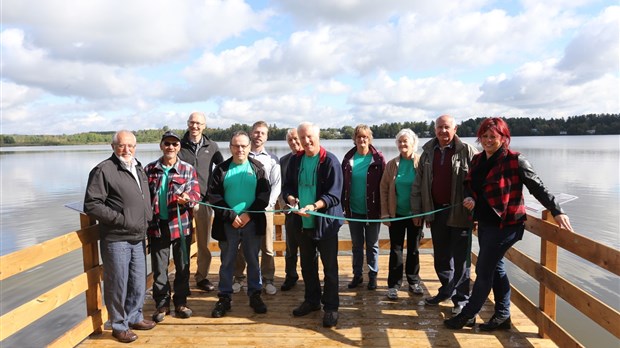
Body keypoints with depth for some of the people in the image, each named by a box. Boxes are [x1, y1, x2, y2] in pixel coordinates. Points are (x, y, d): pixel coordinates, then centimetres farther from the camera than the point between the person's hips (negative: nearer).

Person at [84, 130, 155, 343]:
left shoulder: (138, 169, 13)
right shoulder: (104, 170, -11)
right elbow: (91, 205, -15)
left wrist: (146, 221, 13)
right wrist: (120, 219, -17)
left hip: (138, 238, 7)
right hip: (116, 240, -7)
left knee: (138, 283, 16)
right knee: (117, 285, 6)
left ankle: (134, 317, 35)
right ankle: (119, 326, 23)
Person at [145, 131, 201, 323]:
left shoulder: (188, 169, 1)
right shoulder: (150, 169, 4)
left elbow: (196, 193, -6)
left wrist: (187, 198, -28)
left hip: (181, 224, -1)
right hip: (157, 225, 1)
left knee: (182, 266, 9)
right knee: (159, 268, 9)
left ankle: (181, 302, 26)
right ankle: (162, 304, 24)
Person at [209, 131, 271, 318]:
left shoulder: (257, 168, 4)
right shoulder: (221, 169, 2)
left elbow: (264, 194, -2)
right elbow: (214, 196, -3)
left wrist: (249, 214, -12)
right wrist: (231, 216, -11)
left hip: (252, 222, 0)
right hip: (228, 224, 0)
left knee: (253, 260, 9)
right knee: (227, 261, 8)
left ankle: (255, 295, 23)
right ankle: (224, 297, 19)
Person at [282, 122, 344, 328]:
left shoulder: (330, 161, -11)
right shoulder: (295, 160, 5)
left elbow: (334, 194, -15)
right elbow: (287, 186, 11)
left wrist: (314, 206, -29)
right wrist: (291, 198, -11)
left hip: (326, 222, -5)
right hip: (303, 222, 5)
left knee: (329, 267, 4)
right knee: (307, 265, 17)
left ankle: (331, 307, 18)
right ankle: (312, 301, 34)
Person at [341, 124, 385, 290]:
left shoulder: (377, 158, -8)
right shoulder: (348, 158, 1)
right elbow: (343, 183, 5)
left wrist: (383, 208, -9)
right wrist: (343, 205, 2)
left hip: (372, 210, -3)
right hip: (353, 211, 3)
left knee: (372, 245, 11)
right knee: (356, 244, 14)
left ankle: (373, 275, 25)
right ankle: (357, 275, 28)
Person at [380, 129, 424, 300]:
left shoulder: (421, 163, -6)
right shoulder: (392, 164, -2)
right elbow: (384, 189, 0)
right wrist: (385, 213, -3)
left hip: (416, 214, -1)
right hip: (396, 214, 1)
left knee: (414, 249, 14)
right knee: (396, 250, 6)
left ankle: (413, 281, 30)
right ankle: (393, 284, 17)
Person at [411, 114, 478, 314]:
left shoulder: (467, 151, -7)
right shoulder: (428, 152, 7)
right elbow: (418, 184, 11)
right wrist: (417, 211, 9)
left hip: (460, 213, -4)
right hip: (436, 211, 5)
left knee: (460, 258, 4)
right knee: (440, 256, 16)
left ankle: (461, 299, 18)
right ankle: (447, 290, 34)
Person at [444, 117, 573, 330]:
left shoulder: (514, 160, -14)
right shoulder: (478, 160, 7)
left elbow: (537, 187, -12)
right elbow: (469, 184, 14)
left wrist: (556, 211, -16)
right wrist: (469, 197, -7)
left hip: (504, 225, -8)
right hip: (485, 223, 8)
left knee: (484, 270, -1)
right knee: (495, 268, 15)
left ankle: (467, 316, 12)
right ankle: (502, 316, 29)